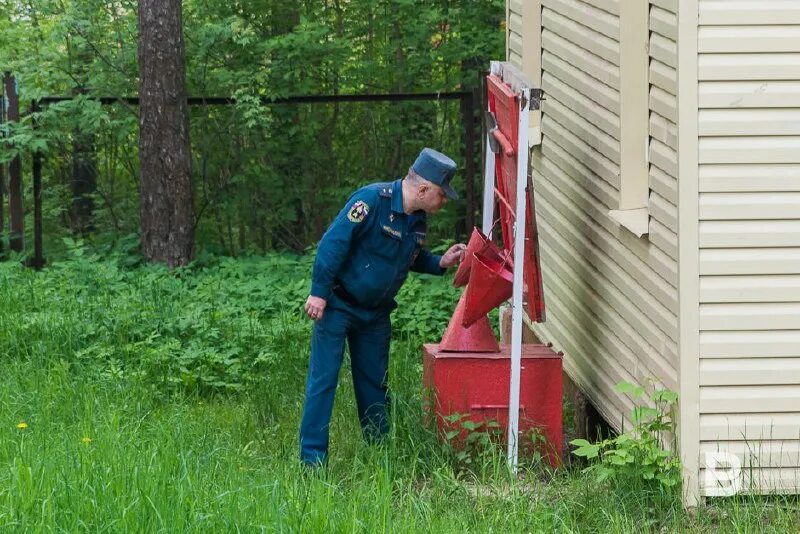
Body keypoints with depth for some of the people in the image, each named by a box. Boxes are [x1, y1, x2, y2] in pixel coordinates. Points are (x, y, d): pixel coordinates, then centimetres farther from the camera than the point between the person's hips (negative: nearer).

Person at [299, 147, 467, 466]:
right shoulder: (371, 200, -22)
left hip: (375, 312, 8)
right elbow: (333, 243, -23)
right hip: (337, 305, -8)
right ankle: (312, 458, -5)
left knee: (374, 382, 14)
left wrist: (440, 263, 3)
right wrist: (319, 292, -24)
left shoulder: (417, 219, 3)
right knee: (323, 379, -7)